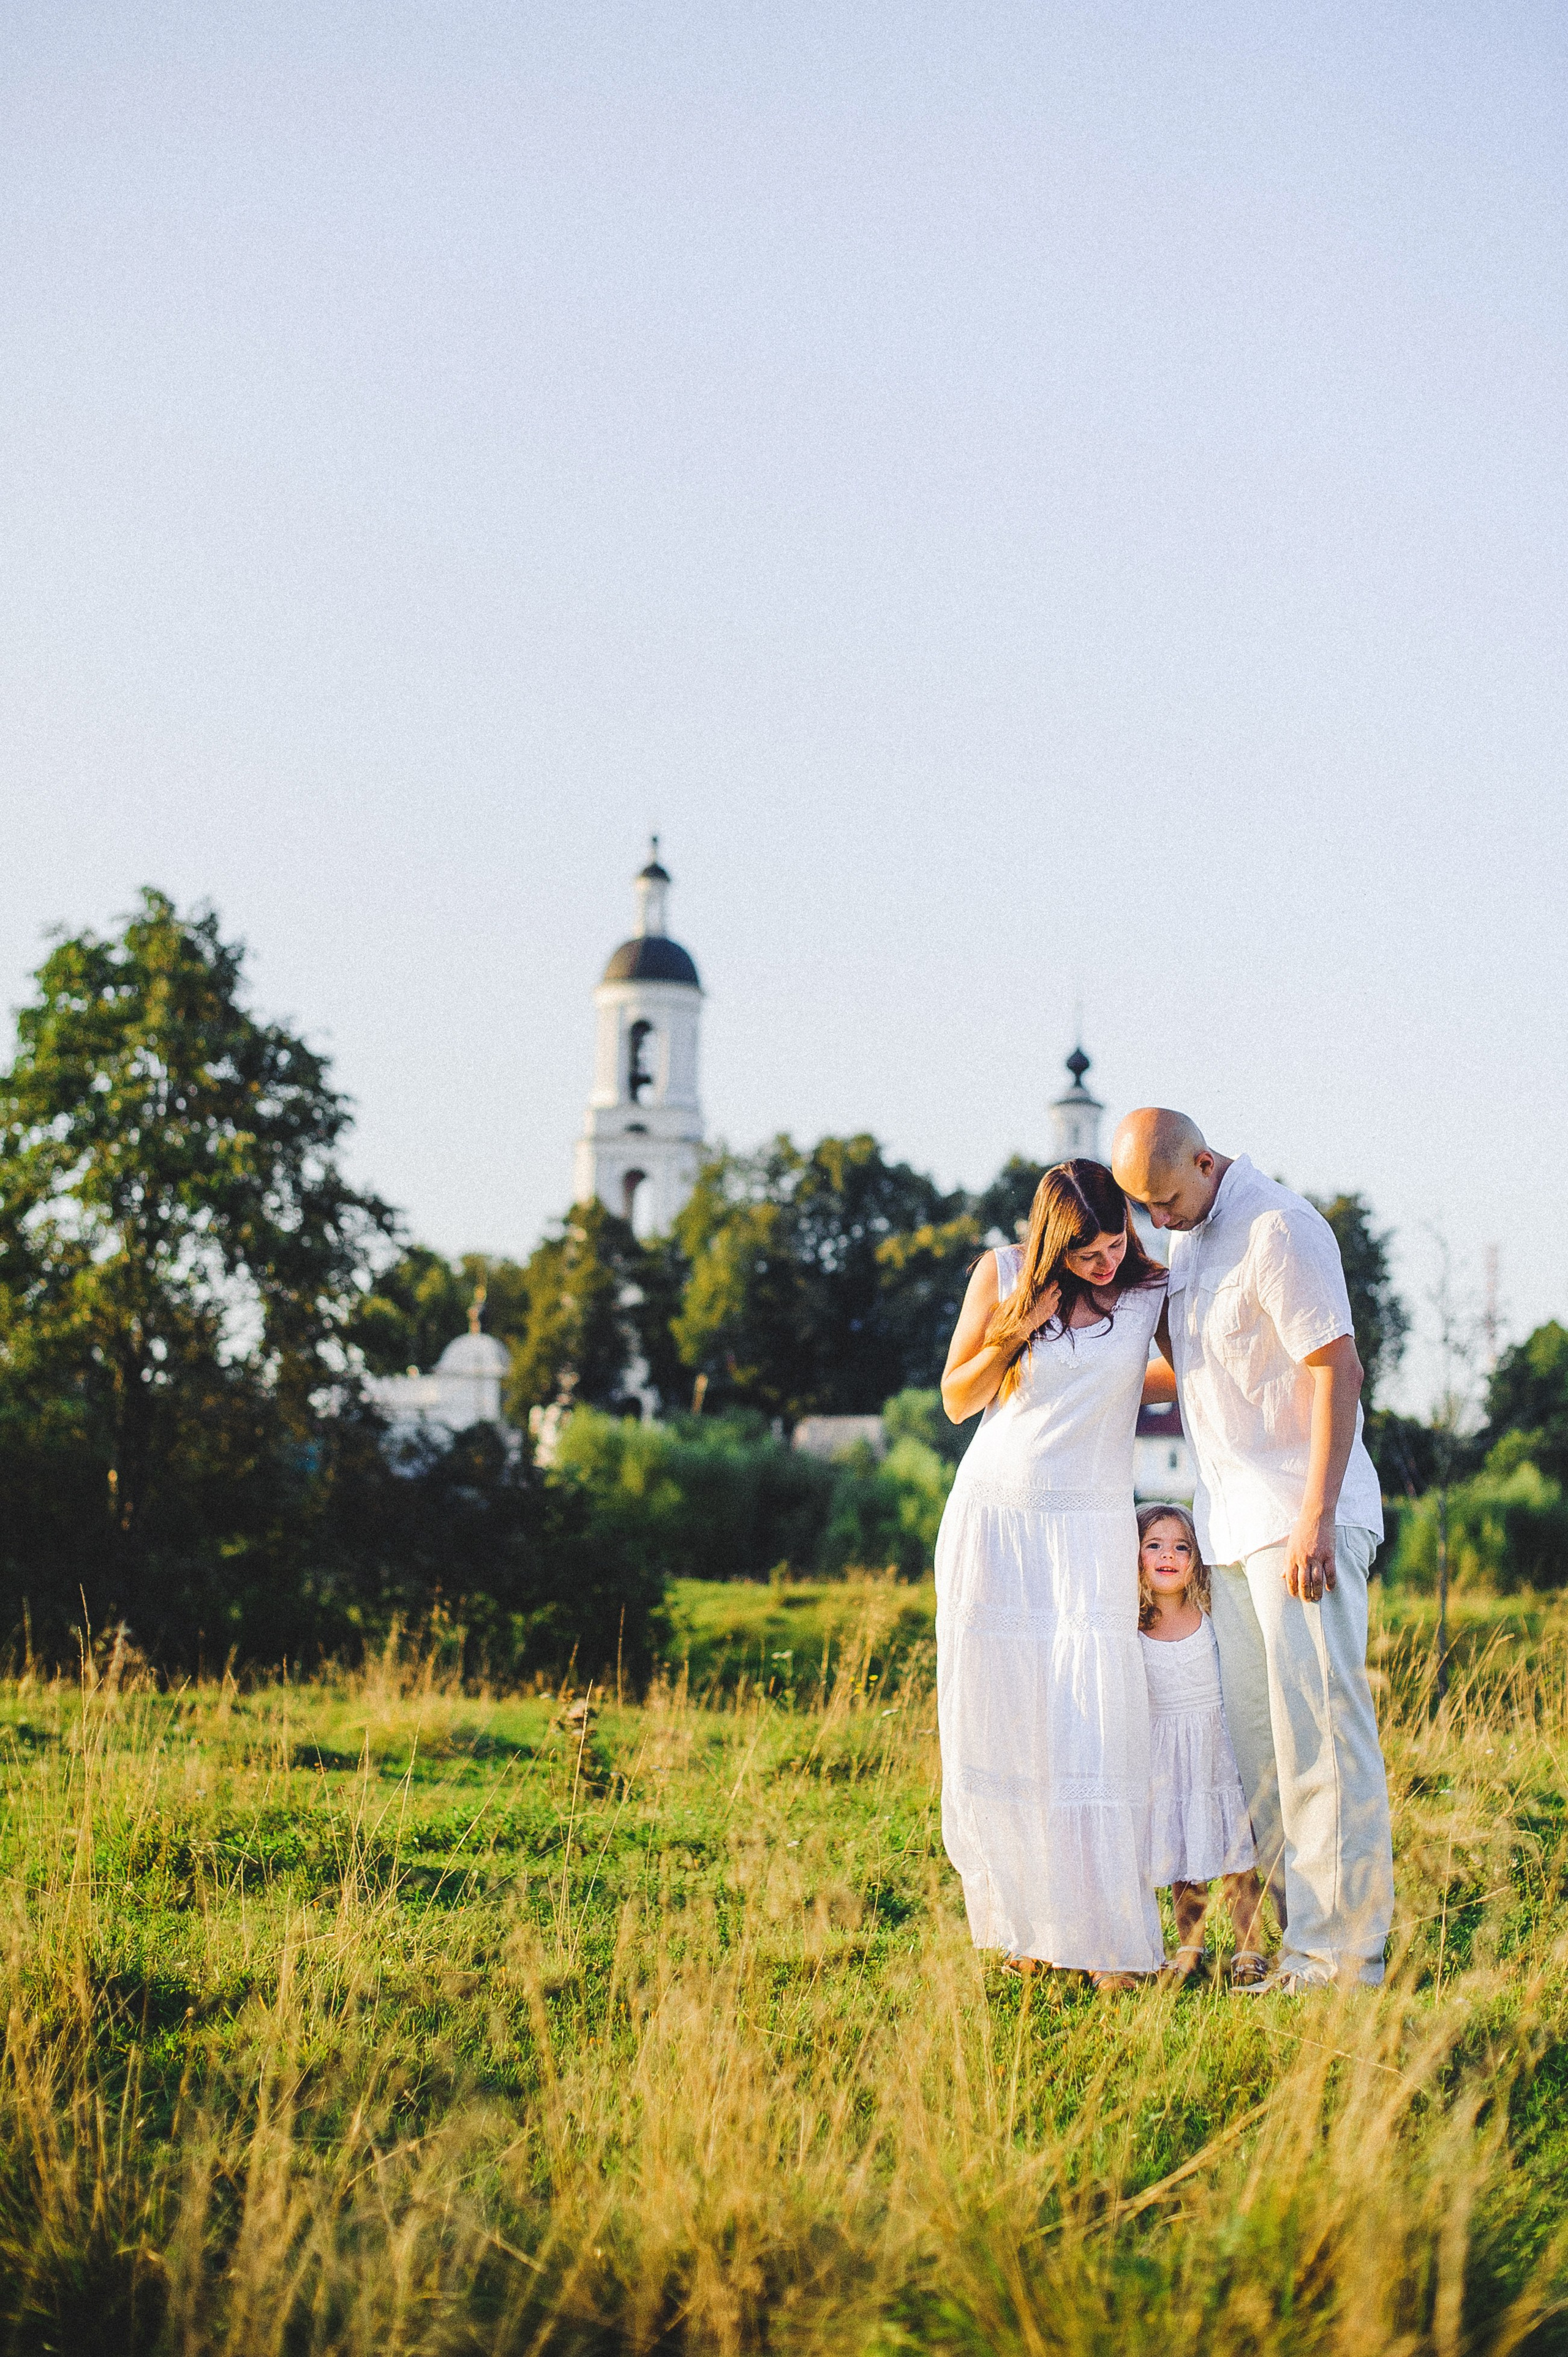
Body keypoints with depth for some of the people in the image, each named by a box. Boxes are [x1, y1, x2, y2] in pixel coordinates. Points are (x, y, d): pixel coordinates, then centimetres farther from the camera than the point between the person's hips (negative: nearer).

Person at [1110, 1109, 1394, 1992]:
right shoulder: (1188, 1234, 14)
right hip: (1235, 1522, 9)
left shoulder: (1280, 1227, -13)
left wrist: (1316, 1517, -21)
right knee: (1256, 1740, 7)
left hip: (1304, 1519, -9)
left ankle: (1344, 1958, -4)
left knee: (1320, 1734, -8)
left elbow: (1336, 1372, -18)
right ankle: (1303, 1941, 11)